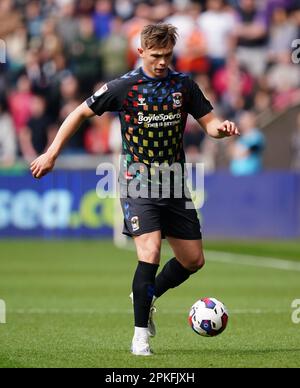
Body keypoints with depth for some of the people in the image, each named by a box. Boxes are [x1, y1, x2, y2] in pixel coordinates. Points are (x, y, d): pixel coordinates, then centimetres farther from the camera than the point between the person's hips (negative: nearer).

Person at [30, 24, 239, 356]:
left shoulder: (183, 85, 3)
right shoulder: (124, 87, -7)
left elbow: (209, 123, 9)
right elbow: (80, 113, 2)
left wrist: (222, 128, -16)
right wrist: (52, 154, 0)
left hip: (175, 185, 5)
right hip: (138, 183, -5)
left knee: (193, 260, 7)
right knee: (150, 253, -21)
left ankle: (147, 298, 33)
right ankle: (140, 335, -12)